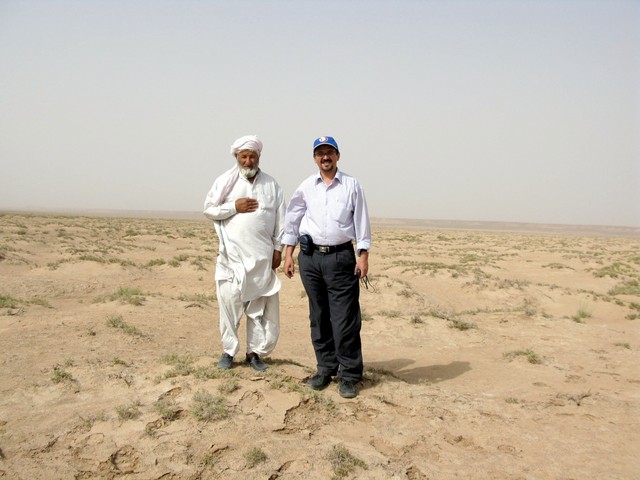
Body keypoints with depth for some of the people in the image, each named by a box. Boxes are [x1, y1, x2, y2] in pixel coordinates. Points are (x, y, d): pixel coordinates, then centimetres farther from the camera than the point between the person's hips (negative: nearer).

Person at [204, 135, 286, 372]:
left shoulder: (271, 184, 10)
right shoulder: (225, 181, 6)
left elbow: (280, 220, 8)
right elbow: (209, 209, 3)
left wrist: (278, 249, 3)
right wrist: (234, 207, -10)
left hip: (262, 257, 2)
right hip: (232, 255, -1)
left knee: (260, 306, 5)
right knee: (229, 302, 0)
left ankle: (255, 352, 15)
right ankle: (228, 351, 13)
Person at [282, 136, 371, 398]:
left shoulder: (352, 185, 4)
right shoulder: (306, 187, 10)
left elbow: (361, 221, 3)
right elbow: (292, 221, 13)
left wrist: (363, 255, -4)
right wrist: (288, 255, 8)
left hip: (341, 257, -2)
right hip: (310, 258, 3)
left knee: (345, 319, -4)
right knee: (319, 317, 9)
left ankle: (349, 375, 4)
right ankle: (325, 368, 21)